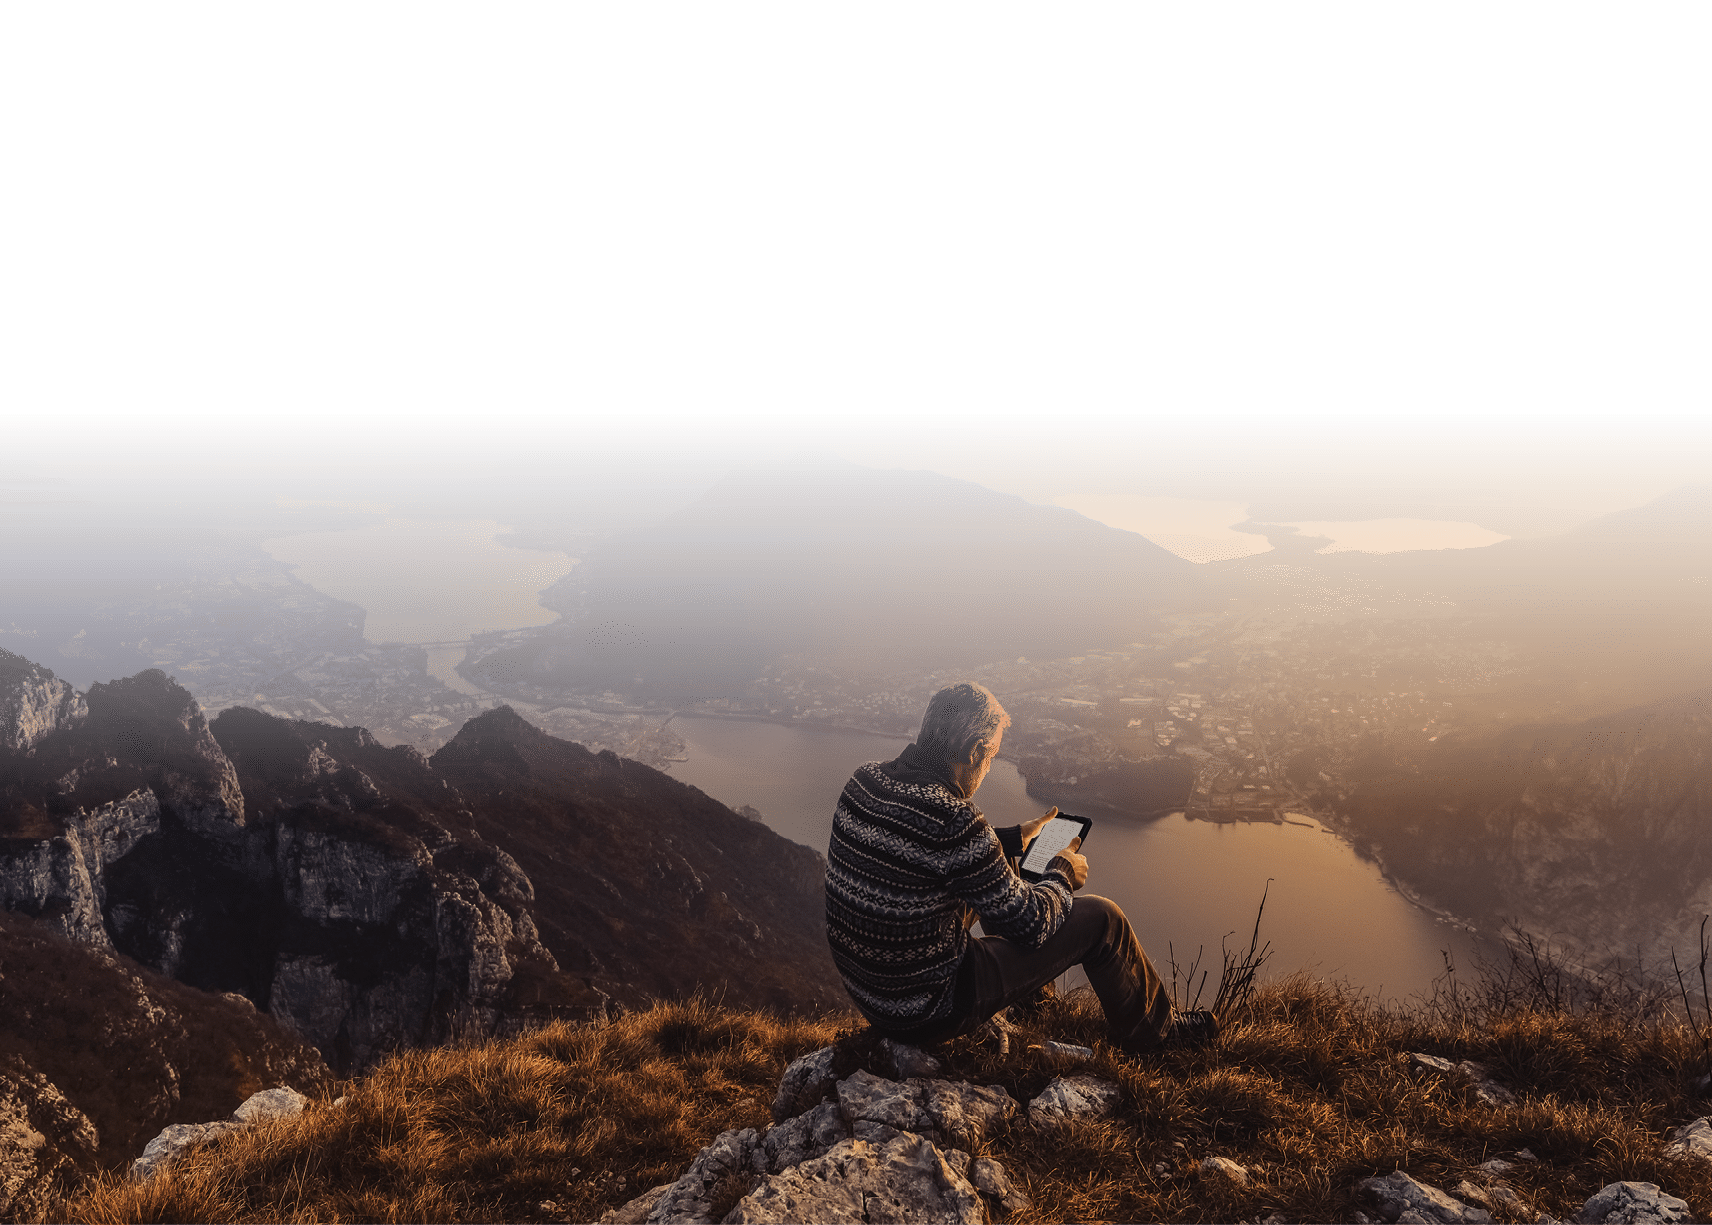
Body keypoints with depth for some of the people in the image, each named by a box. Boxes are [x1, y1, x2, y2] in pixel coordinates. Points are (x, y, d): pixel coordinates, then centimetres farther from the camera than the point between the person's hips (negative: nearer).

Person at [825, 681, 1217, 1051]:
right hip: (928, 1013, -8)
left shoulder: (864, 781, -5)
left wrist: (1013, 839, 21)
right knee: (1100, 918, 2)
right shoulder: (954, 821, -29)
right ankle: (1153, 1031, 30)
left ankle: (1036, 999, 50)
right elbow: (1030, 923, -17)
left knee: (995, 873, 28)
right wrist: (1062, 876, 4)